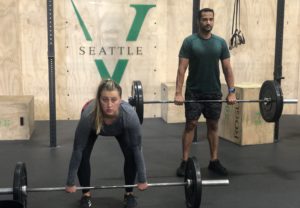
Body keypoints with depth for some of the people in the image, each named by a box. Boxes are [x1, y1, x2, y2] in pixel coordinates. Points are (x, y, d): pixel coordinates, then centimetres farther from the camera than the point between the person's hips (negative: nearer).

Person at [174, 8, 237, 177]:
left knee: (213, 125, 10)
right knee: (190, 125, 1)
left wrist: (232, 91, -4)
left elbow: (227, 68, 3)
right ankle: (185, 162, 8)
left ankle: (214, 161, 20)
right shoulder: (190, 41, -7)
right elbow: (182, 68, -11)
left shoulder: (220, 42, 2)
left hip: (214, 92, 3)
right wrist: (178, 93, -19)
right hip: (194, 92, -3)